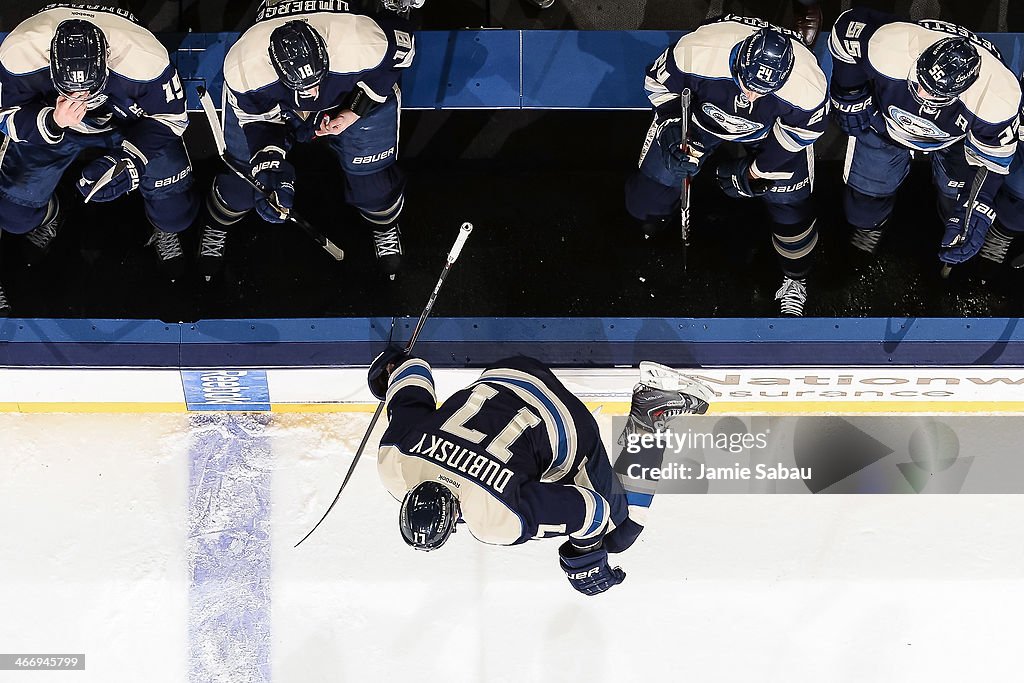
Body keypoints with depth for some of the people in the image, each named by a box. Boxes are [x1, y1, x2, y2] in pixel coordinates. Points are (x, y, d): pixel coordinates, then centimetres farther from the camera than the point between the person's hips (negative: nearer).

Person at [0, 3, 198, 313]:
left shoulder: (145, 59, -38)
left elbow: (170, 117, -21)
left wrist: (127, 162, -32)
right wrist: (52, 122, -42)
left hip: (130, 121, -1)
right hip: (45, 117, 2)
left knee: (175, 213, -19)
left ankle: (166, 231, 19)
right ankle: (47, 218, 31)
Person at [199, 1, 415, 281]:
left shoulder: (363, 47, -46)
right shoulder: (242, 68, -41)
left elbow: (402, 44, -22)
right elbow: (256, 120, -20)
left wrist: (355, 111, -25)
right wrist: (269, 168, -36)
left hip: (354, 92, 0)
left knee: (370, 170, 3)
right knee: (244, 167, 4)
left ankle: (385, 226, 38)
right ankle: (216, 227, 38)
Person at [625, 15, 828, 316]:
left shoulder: (807, 89, -39)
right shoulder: (697, 52, -42)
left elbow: (801, 132, -15)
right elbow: (659, 82, -18)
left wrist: (754, 171, -11)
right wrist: (674, 132, -24)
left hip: (772, 129, 0)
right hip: (701, 112, 1)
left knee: (790, 205, -3)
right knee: (647, 201, -1)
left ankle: (795, 280, 27)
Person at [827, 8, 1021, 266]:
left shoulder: (997, 98, -42)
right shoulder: (889, 49, -46)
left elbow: (991, 157, -24)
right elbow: (849, 24, -24)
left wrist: (975, 215, -30)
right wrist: (849, 99, -14)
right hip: (889, 115, 0)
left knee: (959, 195, 3)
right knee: (868, 182, 5)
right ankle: (869, 224, 41)